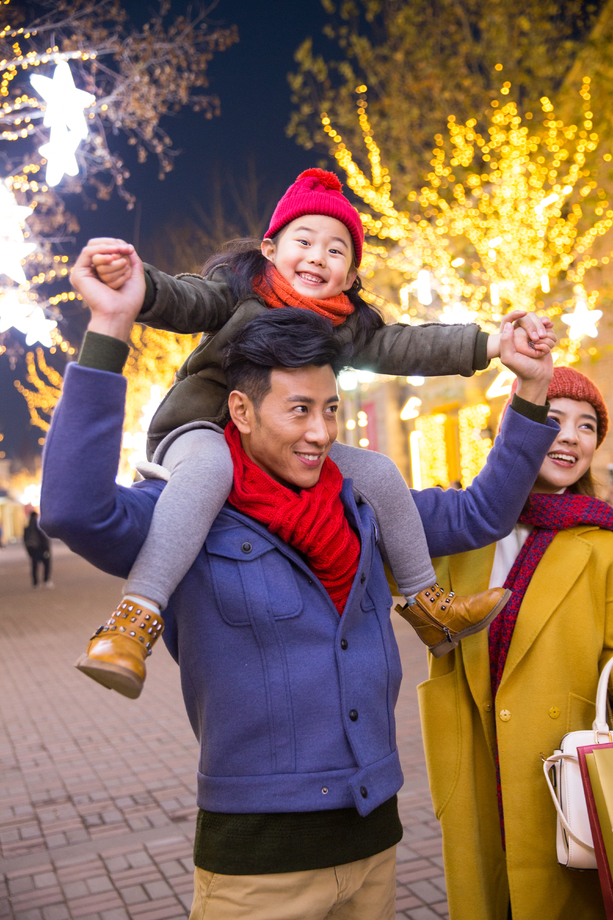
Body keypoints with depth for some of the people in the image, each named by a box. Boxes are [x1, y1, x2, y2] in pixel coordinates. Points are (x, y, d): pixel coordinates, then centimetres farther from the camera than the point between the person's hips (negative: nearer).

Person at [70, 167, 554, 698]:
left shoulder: (346, 324, 5)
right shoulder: (239, 288, -6)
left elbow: (402, 346, -4)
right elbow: (184, 303, -22)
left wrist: (492, 344, -14)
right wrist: (138, 284, -46)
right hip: (201, 426, -5)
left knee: (379, 472, -2)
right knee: (209, 464, -40)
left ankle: (428, 606, 11)